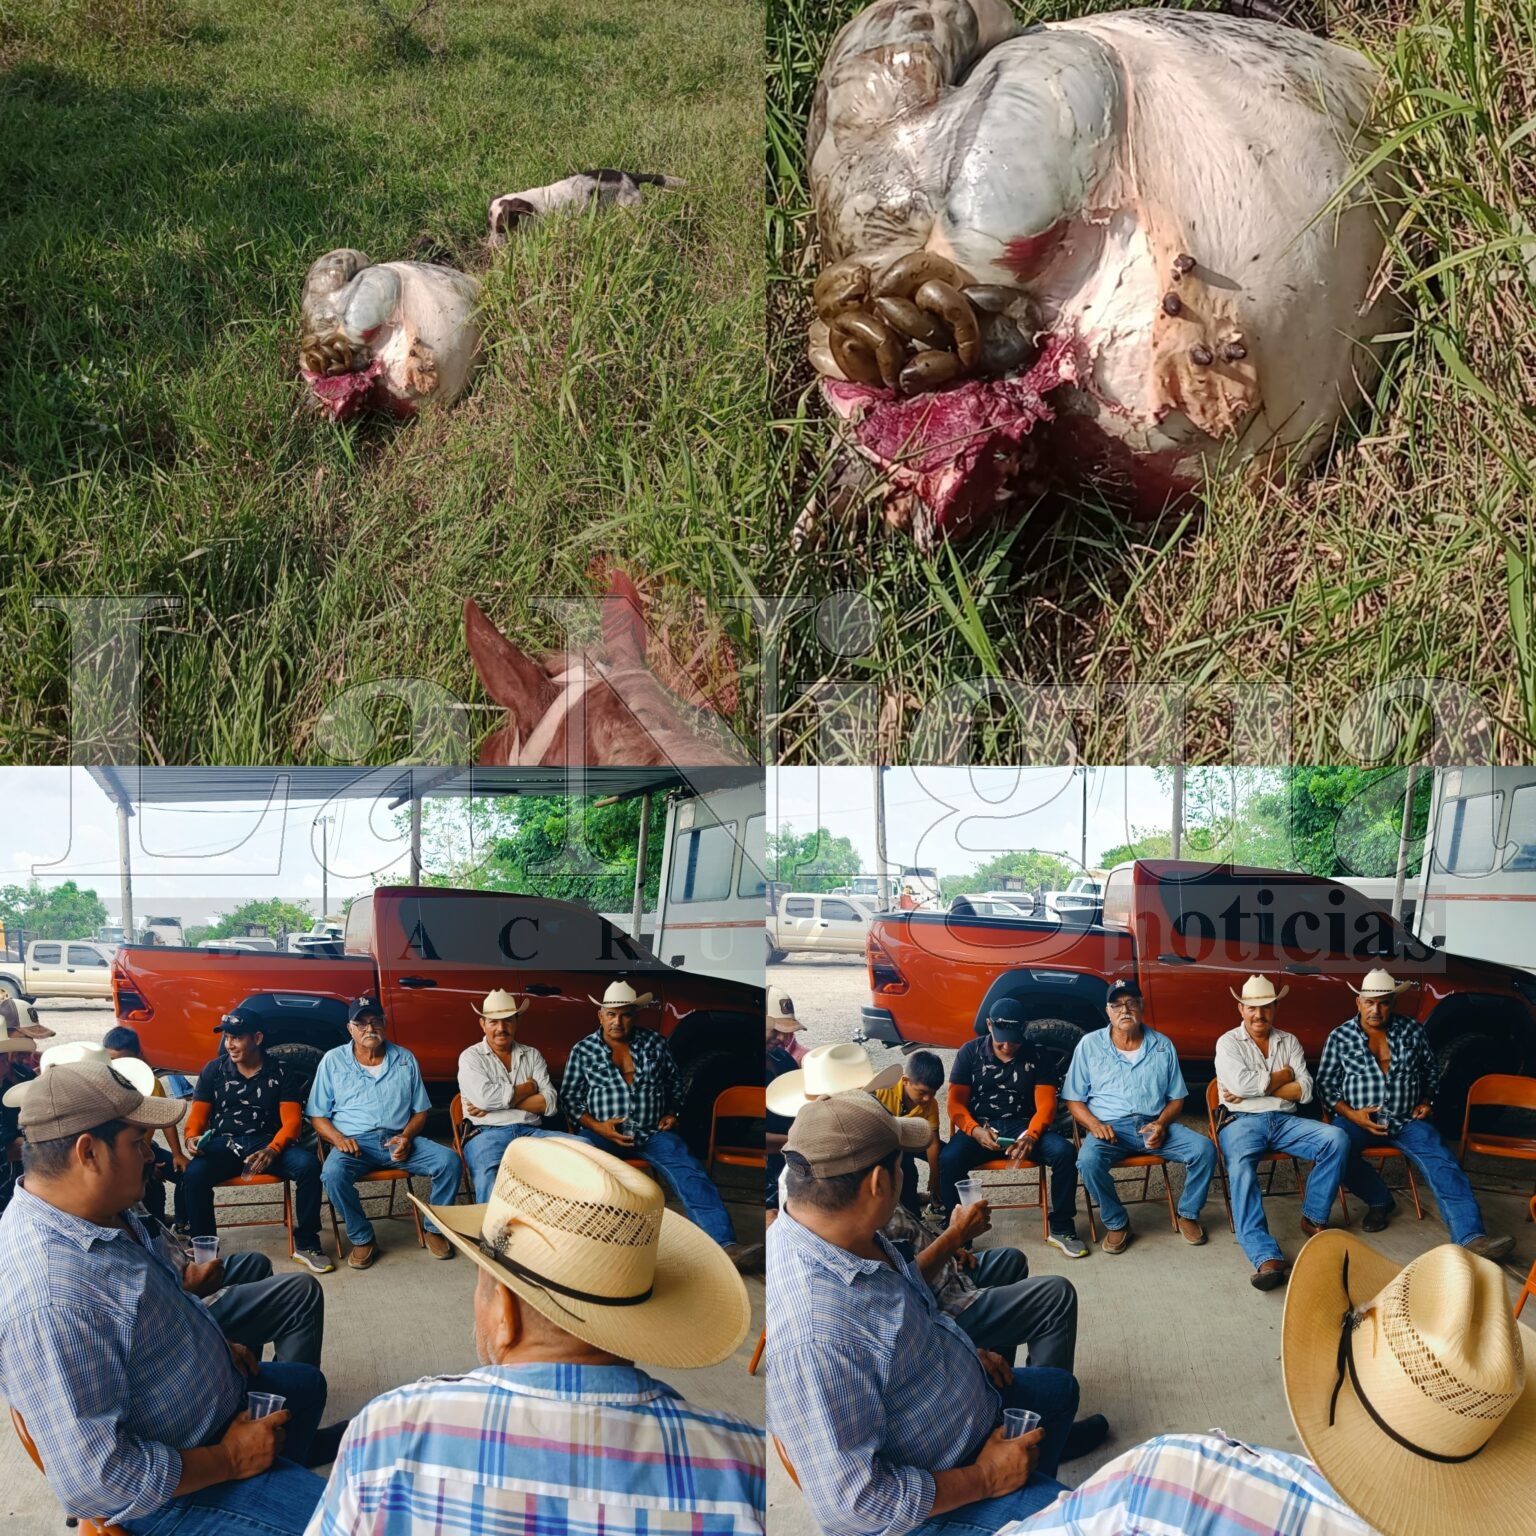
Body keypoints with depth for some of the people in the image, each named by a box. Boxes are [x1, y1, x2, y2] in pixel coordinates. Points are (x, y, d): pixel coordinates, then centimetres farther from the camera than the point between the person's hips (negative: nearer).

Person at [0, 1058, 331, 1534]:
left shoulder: (96, 1208, -9)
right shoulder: (50, 1302, -39)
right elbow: (96, 1482, -36)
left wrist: (216, 1347, 5)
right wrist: (227, 1459, -24)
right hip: (176, 1484, -9)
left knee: (307, 1382, 30)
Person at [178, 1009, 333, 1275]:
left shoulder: (278, 1073, 5)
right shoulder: (214, 1070, 7)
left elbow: (291, 1120, -2)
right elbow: (197, 1115, 8)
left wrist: (272, 1150, -21)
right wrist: (192, 1138, -17)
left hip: (267, 1142, 0)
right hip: (224, 1143, 0)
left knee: (308, 1165, -29)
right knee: (194, 1173, -33)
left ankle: (306, 1244, -13)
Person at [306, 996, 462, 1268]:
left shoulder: (405, 1059, 12)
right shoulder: (332, 1061, 7)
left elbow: (420, 1111, 13)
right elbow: (317, 1116, 6)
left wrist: (407, 1136, -8)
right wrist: (338, 1138, -15)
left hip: (399, 1139, 2)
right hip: (355, 1142, -2)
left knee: (449, 1161, -23)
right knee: (333, 1172, -36)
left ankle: (435, 1229, -1)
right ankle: (363, 1239, -15)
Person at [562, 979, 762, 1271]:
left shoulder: (654, 1043, 12)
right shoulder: (583, 1050, 6)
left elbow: (675, 1081, 26)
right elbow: (570, 1096, 6)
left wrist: (672, 1112, 10)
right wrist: (596, 1126, -8)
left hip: (652, 1132, 1)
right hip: (601, 1133, -1)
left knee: (689, 1173, -26)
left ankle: (725, 1243, -39)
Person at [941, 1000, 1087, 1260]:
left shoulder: (1035, 1056, 4)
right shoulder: (970, 1053, 3)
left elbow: (1045, 1104, -3)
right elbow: (955, 1102, -1)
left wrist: (1031, 1135, -24)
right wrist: (975, 1130, -22)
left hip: (1021, 1126, 1)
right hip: (980, 1127, -1)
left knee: (1065, 1152, -27)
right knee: (949, 1160, -33)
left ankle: (1061, 1228, -10)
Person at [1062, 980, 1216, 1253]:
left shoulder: (1162, 1045, 10)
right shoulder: (1089, 1045, 5)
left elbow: (1176, 1097, 12)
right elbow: (1074, 1099, 5)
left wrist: (1162, 1123, -9)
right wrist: (1094, 1124, -15)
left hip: (1154, 1125, 2)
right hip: (1110, 1127, -2)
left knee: (1204, 1149, -22)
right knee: (1088, 1160, -34)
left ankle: (1188, 1214, 3)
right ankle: (1117, 1223, -10)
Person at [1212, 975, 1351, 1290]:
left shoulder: (1289, 1042, 15)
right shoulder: (1228, 1043, 5)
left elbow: (1305, 1091, 2)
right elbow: (1243, 1084, -13)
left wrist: (1259, 1086, -7)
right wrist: (1283, 1075, 0)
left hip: (1285, 1121, 4)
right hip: (1242, 1122, -4)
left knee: (1337, 1139, -22)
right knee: (1241, 1167, -36)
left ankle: (1314, 1218, -7)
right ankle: (1267, 1258, -48)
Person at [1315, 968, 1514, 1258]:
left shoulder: (1412, 1030, 6)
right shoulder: (1340, 1037, 0)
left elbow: (1431, 1071, 21)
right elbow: (1325, 1083, 2)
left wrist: (1427, 1102, 5)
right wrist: (1351, 1114, -12)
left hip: (1407, 1120, 1)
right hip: (1358, 1119, -1)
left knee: (1442, 1163, -26)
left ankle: (1470, 1237, -40)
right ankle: (1379, 1201, -4)